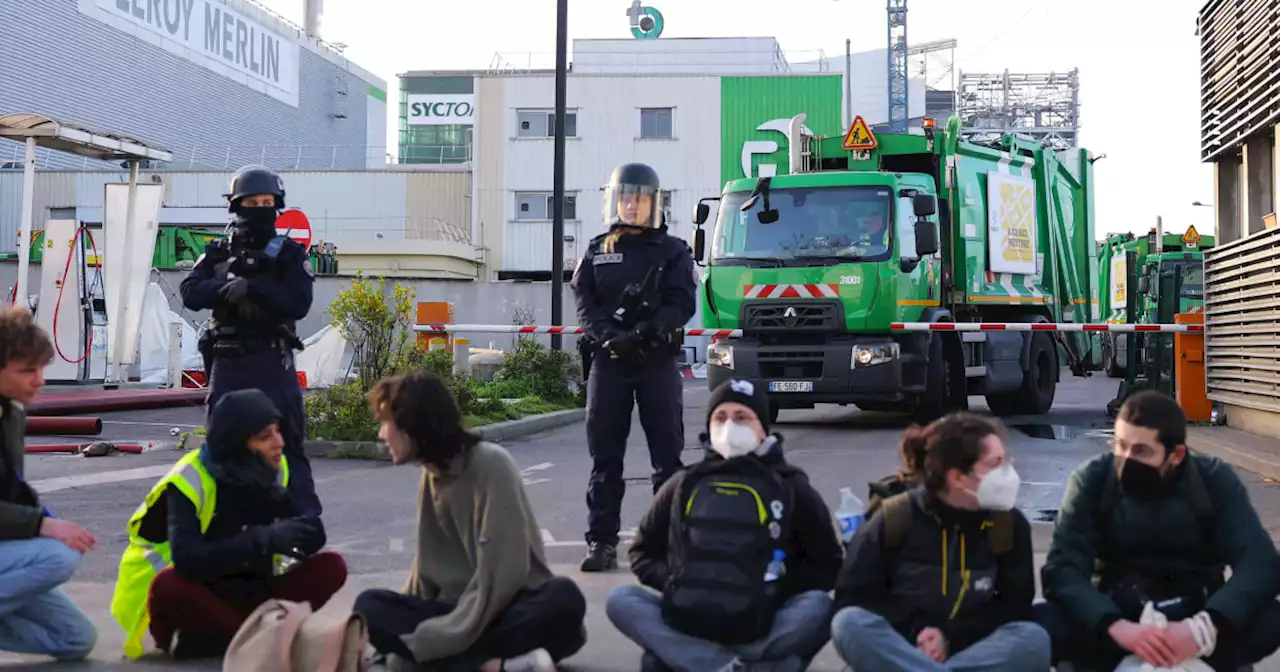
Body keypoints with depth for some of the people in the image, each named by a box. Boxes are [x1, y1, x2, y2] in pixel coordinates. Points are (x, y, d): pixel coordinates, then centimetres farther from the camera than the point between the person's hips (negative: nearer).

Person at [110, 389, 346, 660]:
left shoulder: (274, 469, -4)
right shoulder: (191, 479, -22)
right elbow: (187, 560, -35)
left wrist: (306, 531, -27)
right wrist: (264, 541, -42)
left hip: (246, 593, 5)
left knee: (331, 567, -16)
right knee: (169, 587, -39)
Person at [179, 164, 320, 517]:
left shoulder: (289, 253, 2)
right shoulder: (218, 253, 13)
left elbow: (298, 303, -10)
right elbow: (190, 293, -1)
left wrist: (253, 288, -21)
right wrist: (225, 285, -18)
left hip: (272, 360, -4)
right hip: (227, 360, 4)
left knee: (287, 438, -6)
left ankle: (305, 515, -3)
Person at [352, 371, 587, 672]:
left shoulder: (491, 465, -13)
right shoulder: (432, 473, 9)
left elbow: (501, 578, -19)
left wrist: (417, 644, -20)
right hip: (462, 611, 6)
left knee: (563, 599, -37)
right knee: (370, 607, -20)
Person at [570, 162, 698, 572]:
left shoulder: (672, 252, 7)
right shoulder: (597, 251, 12)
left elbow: (682, 303, -4)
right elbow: (584, 304, 4)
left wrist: (644, 332, -19)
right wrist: (607, 336, -16)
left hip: (658, 359, -1)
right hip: (608, 361, 2)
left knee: (667, 453, 2)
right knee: (604, 455, 2)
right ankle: (602, 541, 7)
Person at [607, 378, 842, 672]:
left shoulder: (792, 488, 7)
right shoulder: (684, 485, 12)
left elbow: (827, 566, 6)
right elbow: (643, 552, 19)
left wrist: (774, 595, -10)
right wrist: (673, 584, -2)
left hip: (759, 630, -2)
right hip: (689, 623, 2)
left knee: (818, 606, -29)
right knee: (620, 600, -20)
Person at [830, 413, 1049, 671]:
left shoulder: (1010, 523, -1)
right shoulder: (894, 518, -7)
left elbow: (1016, 607, 0)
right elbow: (851, 598, -5)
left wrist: (951, 637, -14)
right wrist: (916, 633, -18)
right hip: (900, 647, -1)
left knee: (1033, 638, -29)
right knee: (850, 623, -32)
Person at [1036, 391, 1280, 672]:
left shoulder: (1216, 481, -9)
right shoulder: (1092, 480, -11)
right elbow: (1062, 568, -20)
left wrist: (1203, 627, -37)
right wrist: (1116, 627, -39)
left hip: (1195, 617, 0)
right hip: (1116, 615, 0)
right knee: (1041, 624, -32)